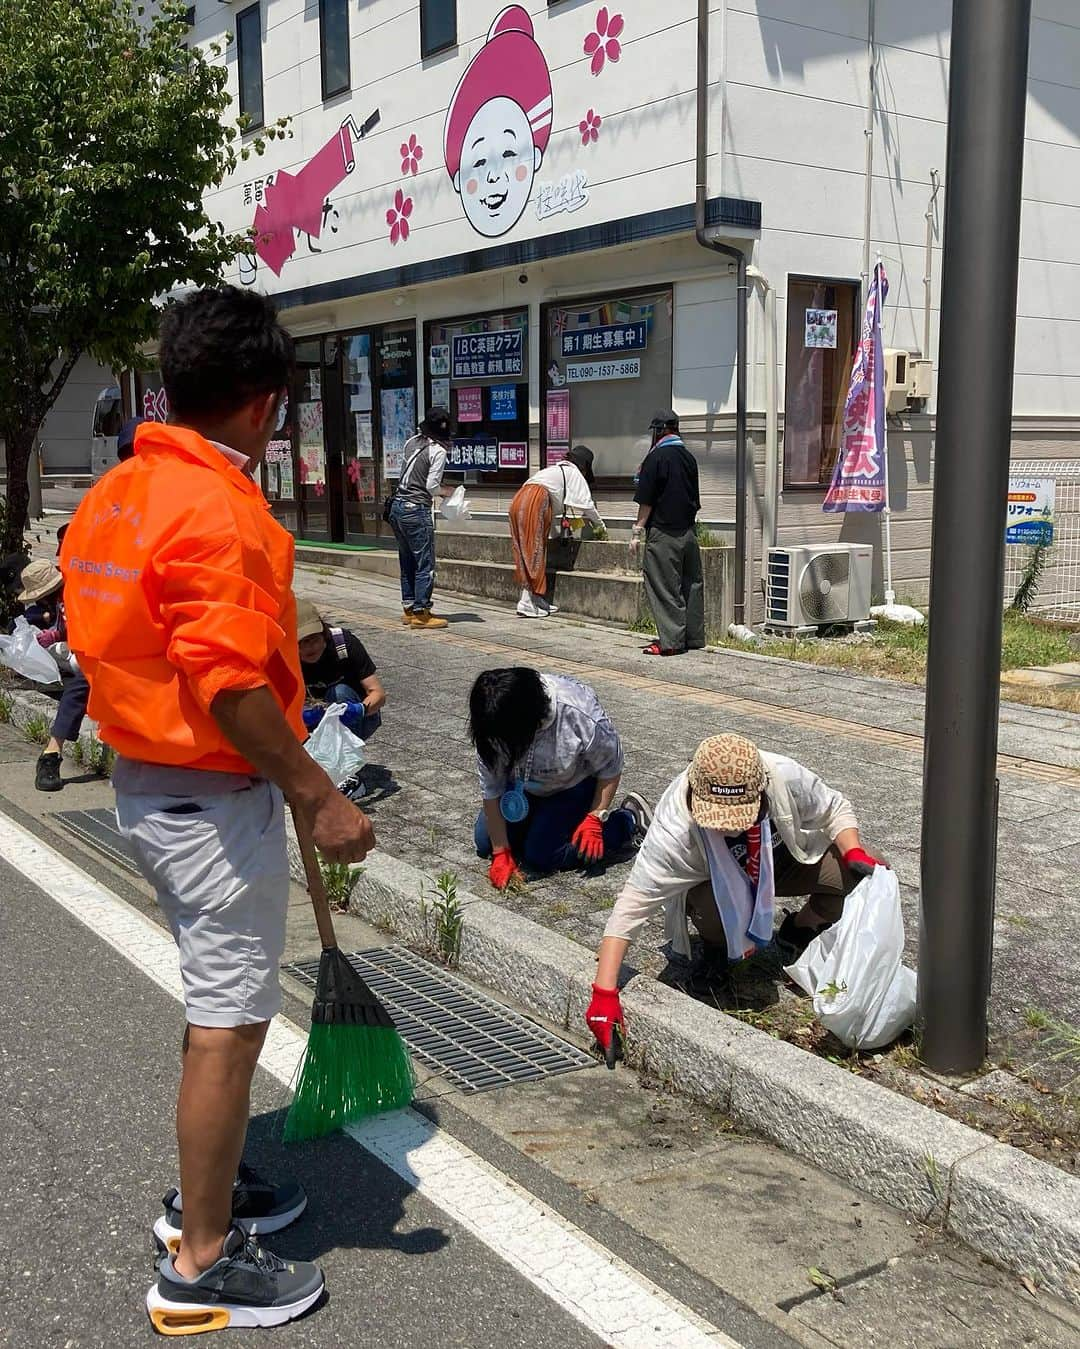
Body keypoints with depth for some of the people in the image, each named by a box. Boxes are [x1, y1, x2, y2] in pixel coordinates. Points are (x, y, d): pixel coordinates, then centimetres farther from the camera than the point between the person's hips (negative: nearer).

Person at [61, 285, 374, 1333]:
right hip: (215, 802, -10)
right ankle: (201, 1266, 18)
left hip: (143, 783, 10)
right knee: (229, 1026, 3)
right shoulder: (218, 510, -22)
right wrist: (319, 796, -21)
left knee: (217, 1005, 23)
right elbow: (229, 686, -28)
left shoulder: (112, 495, 7)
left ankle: (205, 1193, 40)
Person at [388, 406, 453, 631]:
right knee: (425, 563, -1)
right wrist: (444, 491, 6)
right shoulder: (438, 451, -10)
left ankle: (409, 609, 20)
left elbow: (407, 472, 13)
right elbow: (431, 485, -13)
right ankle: (420, 613, -1)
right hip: (416, 510, -8)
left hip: (397, 505, 8)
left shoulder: (412, 442, 10)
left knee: (407, 561, 15)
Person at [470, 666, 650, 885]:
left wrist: (595, 819, -23)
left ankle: (629, 821, -1)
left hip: (574, 784, -4)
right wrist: (501, 853, -19)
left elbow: (610, 768, -20)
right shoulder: (494, 725, -29)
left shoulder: (579, 715, -39)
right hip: (528, 787, 4)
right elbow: (491, 788, -19)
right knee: (485, 844, 0)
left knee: (540, 856, -17)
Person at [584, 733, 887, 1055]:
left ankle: (798, 935, 9)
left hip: (783, 859, 3)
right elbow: (632, 905, -39)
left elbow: (834, 809, -11)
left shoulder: (786, 777, -33)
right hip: (713, 880, -3)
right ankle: (716, 945, 2)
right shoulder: (674, 831, -40)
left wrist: (854, 853, -29)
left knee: (854, 876, -20)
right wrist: (604, 992, -44)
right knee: (708, 907, -37)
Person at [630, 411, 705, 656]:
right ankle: (694, 637, 17)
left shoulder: (657, 457, -10)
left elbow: (646, 500, -11)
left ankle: (671, 641, -4)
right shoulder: (689, 457, 10)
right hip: (688, 531, 7)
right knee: (691, 583, 11)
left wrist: (637, 531, -6)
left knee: (664, 587, -3)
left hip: (663, 532, -7)